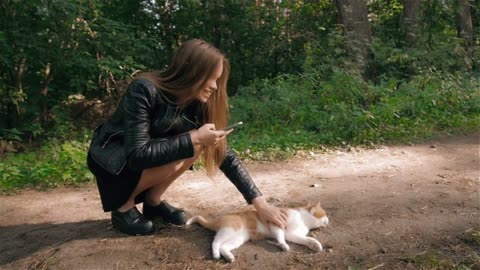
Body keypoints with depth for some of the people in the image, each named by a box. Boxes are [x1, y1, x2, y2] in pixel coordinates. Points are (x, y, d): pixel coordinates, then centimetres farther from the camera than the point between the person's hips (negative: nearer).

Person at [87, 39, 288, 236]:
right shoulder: (144, 90, -30)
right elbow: (137, 155, -33)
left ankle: (153, 201, -2)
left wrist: (259, 201, -19)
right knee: (175, 159, -31)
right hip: (108, 157, -5)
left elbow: (224, 154, -12)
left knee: (197, 143, -20)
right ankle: (123, 207, -7)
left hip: (144, 157, 6)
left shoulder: (197, 103, -13)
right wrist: (193, 138, -35)